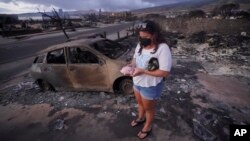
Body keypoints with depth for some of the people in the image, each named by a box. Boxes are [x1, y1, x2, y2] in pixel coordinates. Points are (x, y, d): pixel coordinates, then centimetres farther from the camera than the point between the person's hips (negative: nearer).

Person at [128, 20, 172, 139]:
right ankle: (141, 118, 60)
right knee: (140, 102, 29)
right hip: (137, 82, 7)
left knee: (149, 108, 19)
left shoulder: (163, 48, -26)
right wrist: (130, 65, -13)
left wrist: (143, 71, -30)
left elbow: (165, 72, -27)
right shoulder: (140, 45, -4)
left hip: (151, 86, -6)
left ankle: (147, 127, 48)